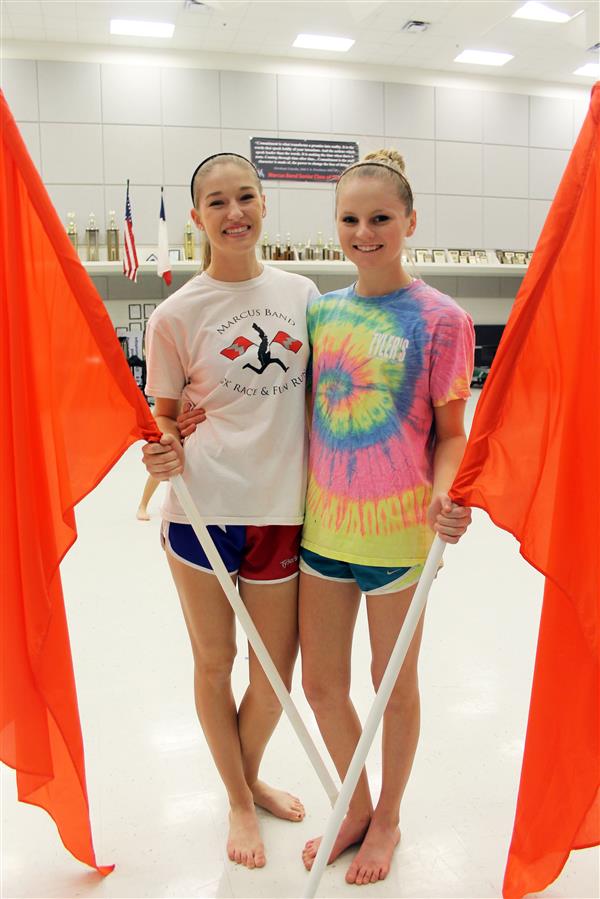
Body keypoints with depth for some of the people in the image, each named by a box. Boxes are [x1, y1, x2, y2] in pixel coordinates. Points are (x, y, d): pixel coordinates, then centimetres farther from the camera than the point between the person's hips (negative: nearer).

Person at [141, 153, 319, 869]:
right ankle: (239, 802, 40)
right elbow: (166, 418, 4)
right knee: (214, 664, 14)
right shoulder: (176, 314, -5)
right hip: (203, 510, -2)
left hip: (283, 511, 3)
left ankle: (251, 777, 46)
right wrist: (163, 455, -17)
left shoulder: (299, 292, 4)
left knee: (276, 675, 13)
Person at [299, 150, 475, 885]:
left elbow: (450, 434, -5)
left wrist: (441, 497, -25)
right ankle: (356, 808, 42)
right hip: (323, 525, 5)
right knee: (320, 684, 14)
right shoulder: (320, 311, 5)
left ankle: (387, 819, 41)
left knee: (393, 682, 14)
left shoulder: (440, 319, -9)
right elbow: (300, 414, 10)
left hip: (397, 529, -4)